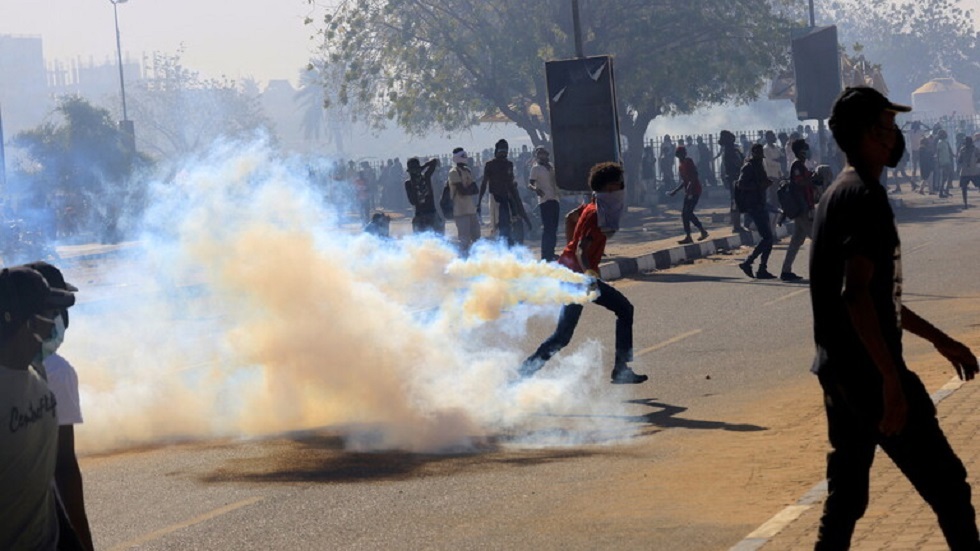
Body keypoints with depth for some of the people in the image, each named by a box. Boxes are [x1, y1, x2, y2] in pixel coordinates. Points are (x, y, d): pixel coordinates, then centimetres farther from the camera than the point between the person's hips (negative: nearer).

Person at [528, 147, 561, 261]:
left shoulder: (551, 168, 19)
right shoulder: (536, 169, -3)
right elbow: (530, 184, -14)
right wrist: (535, 189, -31)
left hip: (554, 200, 8)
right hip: (544, 201, -8)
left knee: (553, 228, 10)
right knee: (547, 228, -11)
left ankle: (551, 253, 18)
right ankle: (545, 255, -11)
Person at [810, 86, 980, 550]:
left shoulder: (838, 195, 17)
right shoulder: (865, 197, -15)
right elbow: (855, 294, -25)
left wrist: (938, 339, 27)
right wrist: (893, 379, -25)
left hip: (837, 369, 10)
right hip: (870, 371, -10)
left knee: (845, 497, 12)